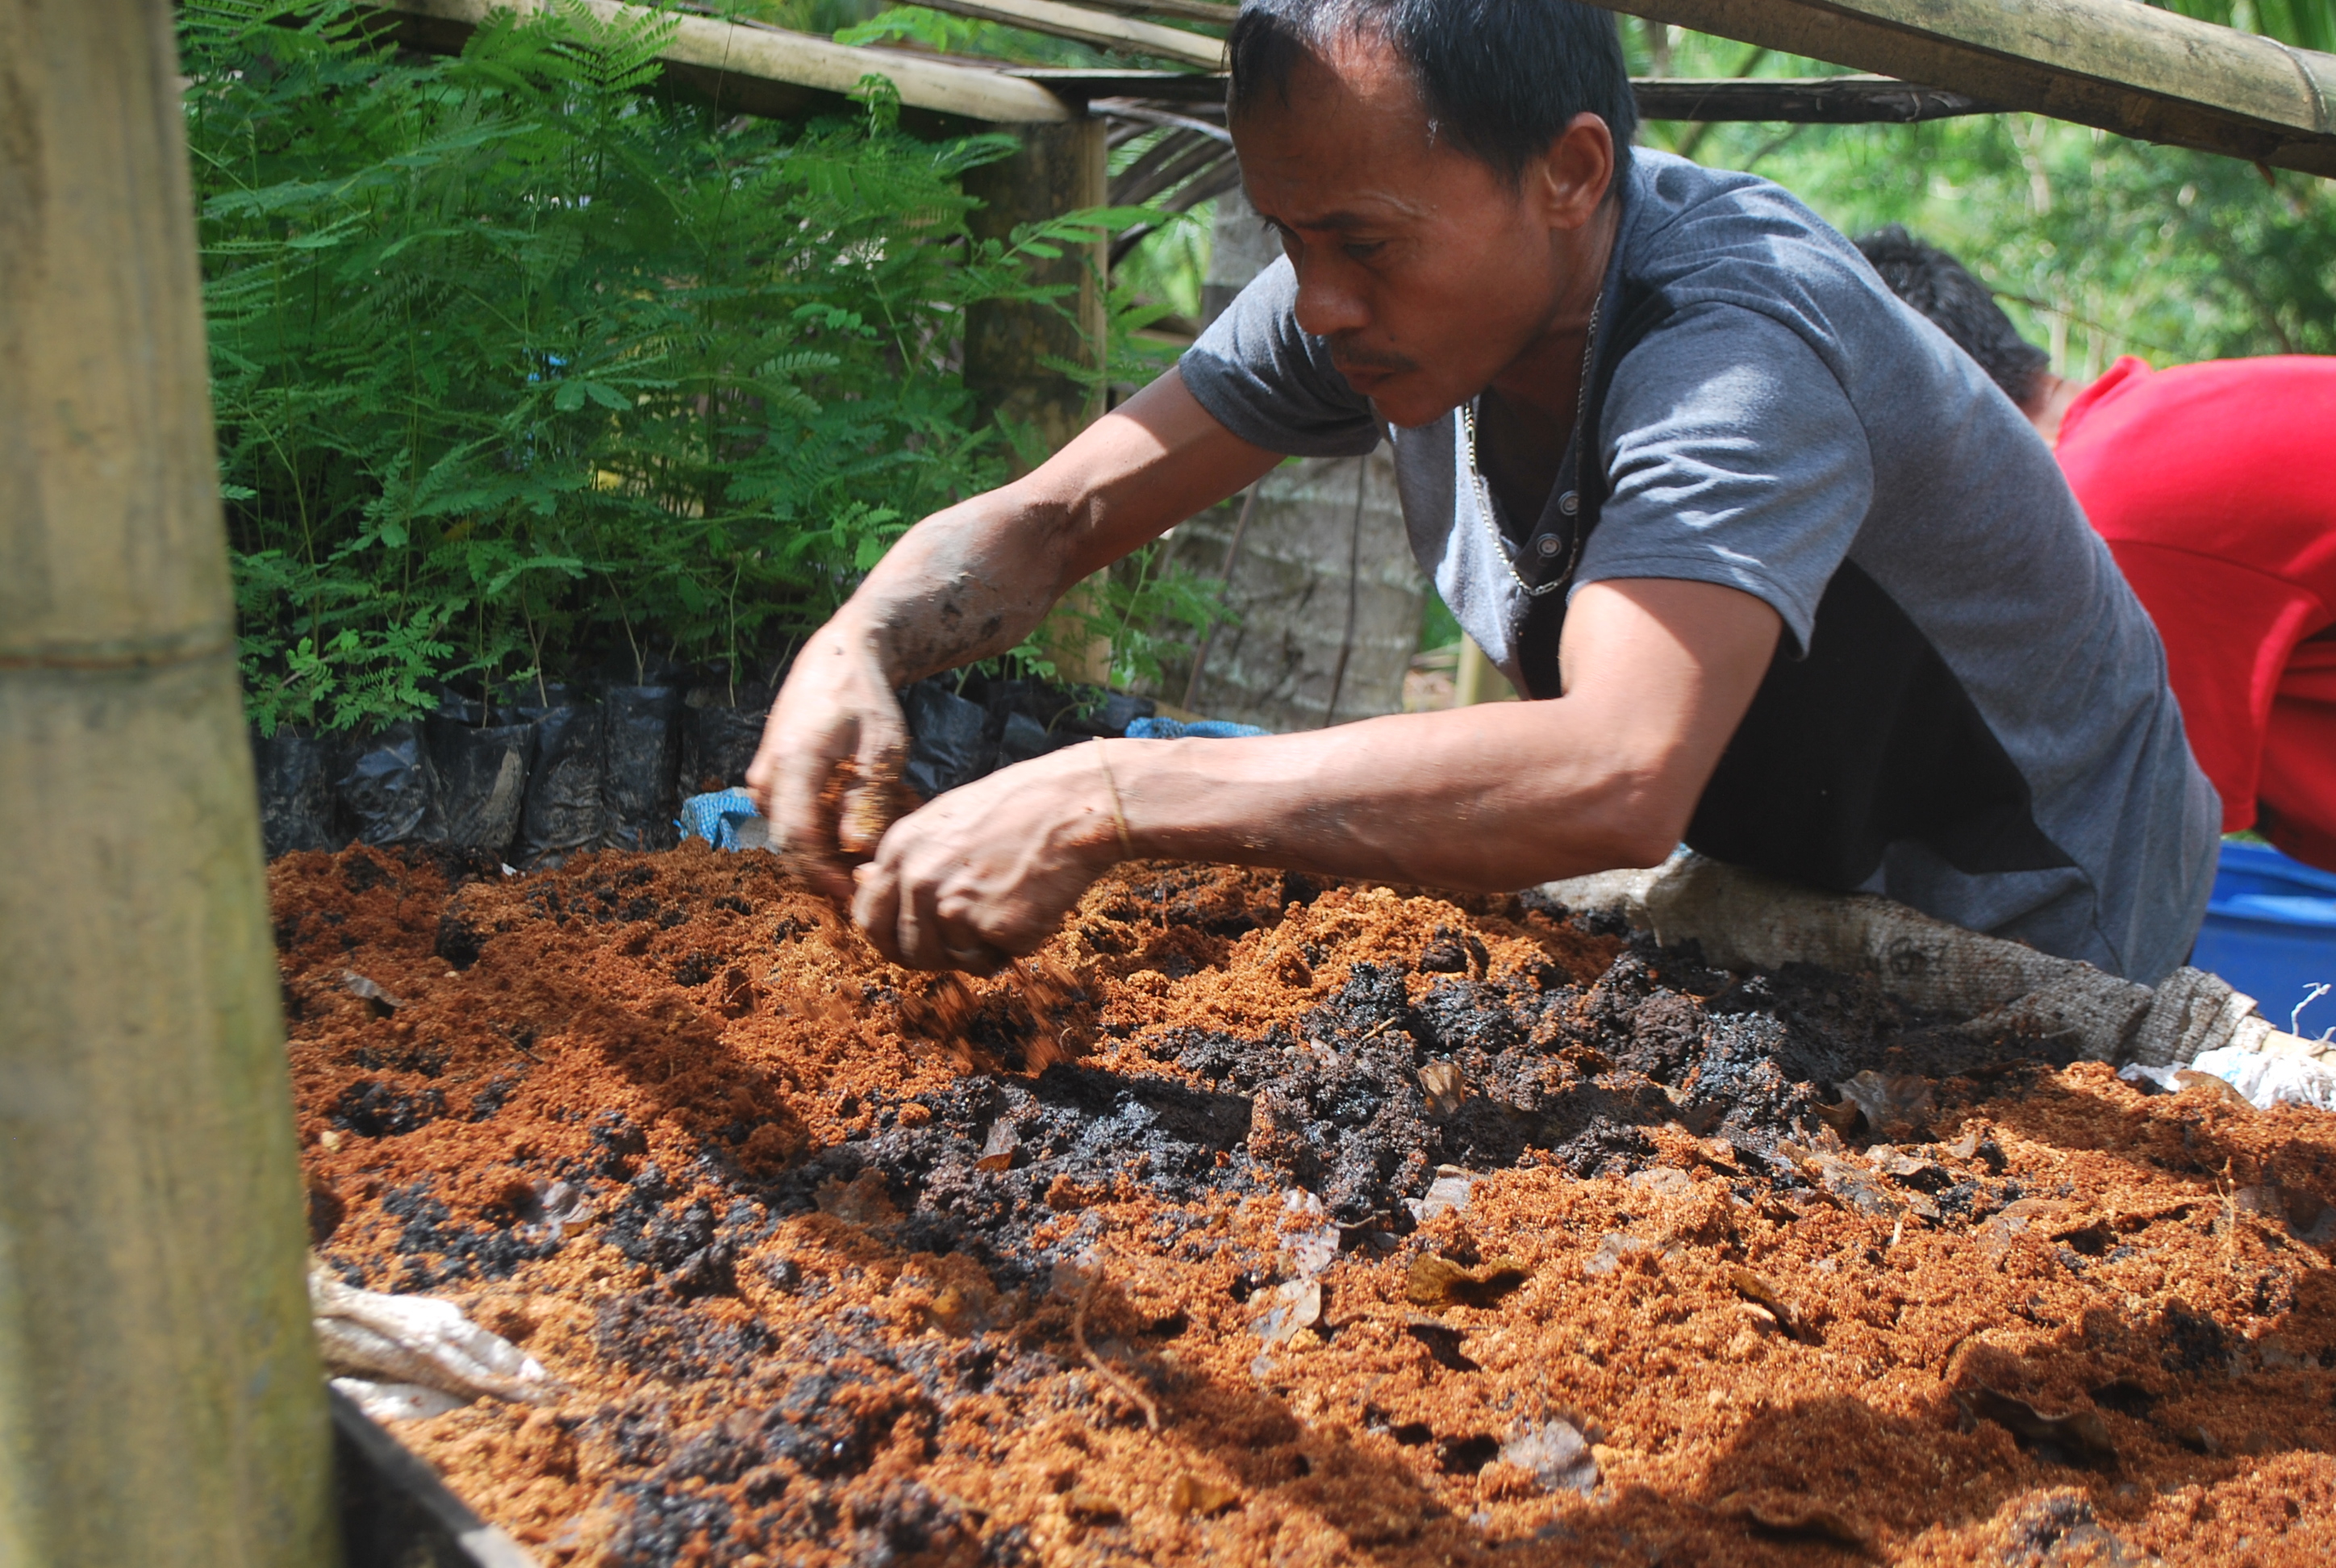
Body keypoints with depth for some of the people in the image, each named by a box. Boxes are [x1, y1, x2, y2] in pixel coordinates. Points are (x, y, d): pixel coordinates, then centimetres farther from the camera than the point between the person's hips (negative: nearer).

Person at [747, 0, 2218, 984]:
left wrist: (1104, 801, -48)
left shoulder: (1735, 355, -34)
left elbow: (1616, 781, -49)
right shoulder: (1389, 287, -13)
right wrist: (854, 647, -28)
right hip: (1758, 898, 6)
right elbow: (1051, 518, -9)